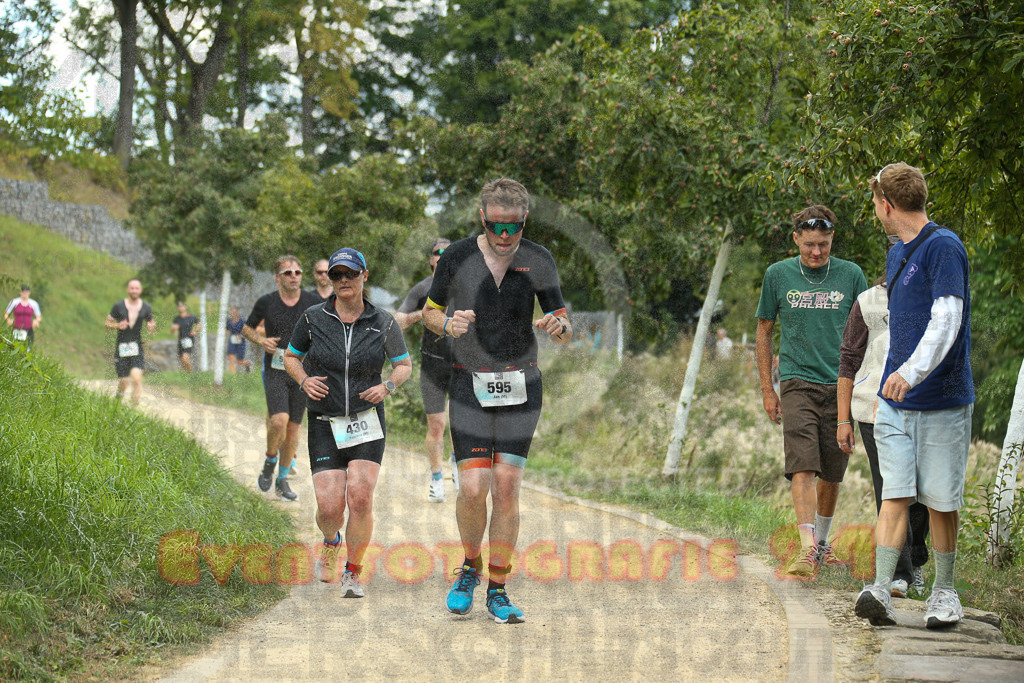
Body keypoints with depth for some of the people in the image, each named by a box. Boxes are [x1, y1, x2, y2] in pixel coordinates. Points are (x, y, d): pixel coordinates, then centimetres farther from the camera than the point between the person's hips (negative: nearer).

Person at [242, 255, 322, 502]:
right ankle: (270, 461, 9)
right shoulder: (266, 302, -1)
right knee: (279, 420, -19)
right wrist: (261, 340, -8)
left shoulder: (313, 302, 0)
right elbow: (247, 328, 12)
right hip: (275, 370, -2)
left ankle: (282, 480, 18)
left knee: (293, 427, 5)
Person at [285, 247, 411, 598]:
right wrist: (304, 380, -8)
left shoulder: (383, 323, -1)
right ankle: (331, 543, 28)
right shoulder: (313, 318, -1)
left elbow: (404, 364, 12)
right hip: (325, 424, 0)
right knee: (330, 507, -10)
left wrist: (388, 385, -9)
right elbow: (291, 357, 13)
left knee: (360, 496, -18)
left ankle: (352, 573, 1)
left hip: (367, 423, 0)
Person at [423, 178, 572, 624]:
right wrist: (447, 324, -16)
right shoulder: (456, 258, -7)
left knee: (506, 488, -3)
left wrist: (558, 327, -24)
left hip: (520, 385, 1)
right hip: (470, 386, -1)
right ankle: (470, 567, 19)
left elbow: (564, 330, 1)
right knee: (473, 489, -10)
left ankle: (497, 591, 9)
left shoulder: (538, 261, -4)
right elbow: (429, 312, 7)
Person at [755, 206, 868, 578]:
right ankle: (808, 548, -23)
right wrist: (767, 390, 8)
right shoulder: (779, 275, 4)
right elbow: (764, 331, 12)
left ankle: (823, 540, 27)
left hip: (839, 387, 1)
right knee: (803, 466, -16)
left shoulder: (851, 275, 3)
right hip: (798, 383, -1)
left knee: (831, 473, 8)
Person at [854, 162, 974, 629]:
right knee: (895, 493, -5)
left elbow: (947, 320, -21)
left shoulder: (944, 248, -11)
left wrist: (911, 372, -33)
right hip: (896, 402, 6)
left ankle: (943, 592, 18)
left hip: (942, 400, -6)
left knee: (941, 500, 2)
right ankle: (881, 589, -14)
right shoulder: (896, 256, 16)